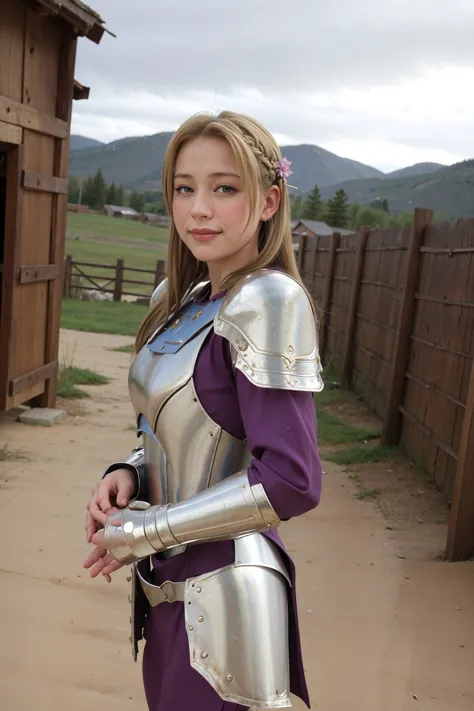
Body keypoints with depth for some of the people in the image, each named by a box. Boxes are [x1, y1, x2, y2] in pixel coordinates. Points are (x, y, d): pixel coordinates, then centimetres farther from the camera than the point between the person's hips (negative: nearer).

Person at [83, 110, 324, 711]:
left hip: (222, 591, -7)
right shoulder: (179, 300, 3)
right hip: (169, 582, 7)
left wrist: (144, 531, -16)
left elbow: (289, 481, -24)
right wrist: (128, 474, -6)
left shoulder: (268, 301, -20)